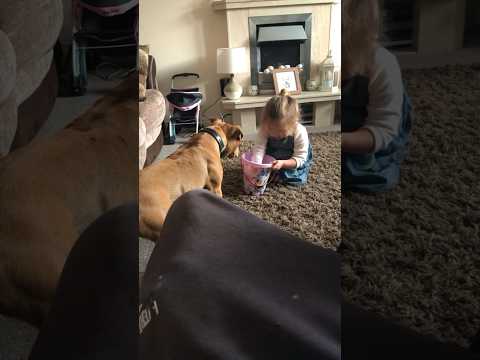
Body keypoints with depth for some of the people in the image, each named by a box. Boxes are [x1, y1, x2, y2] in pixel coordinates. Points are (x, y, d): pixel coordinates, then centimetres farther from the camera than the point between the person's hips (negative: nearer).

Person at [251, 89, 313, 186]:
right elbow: (259, 148, -32)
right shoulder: (265, 129, -27)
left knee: (297, 179, -23)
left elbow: (299, 159, -30)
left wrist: (282, 163, -46)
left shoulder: (300, 133, -34)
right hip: (272, 159, 3)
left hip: (293, 162, -3)